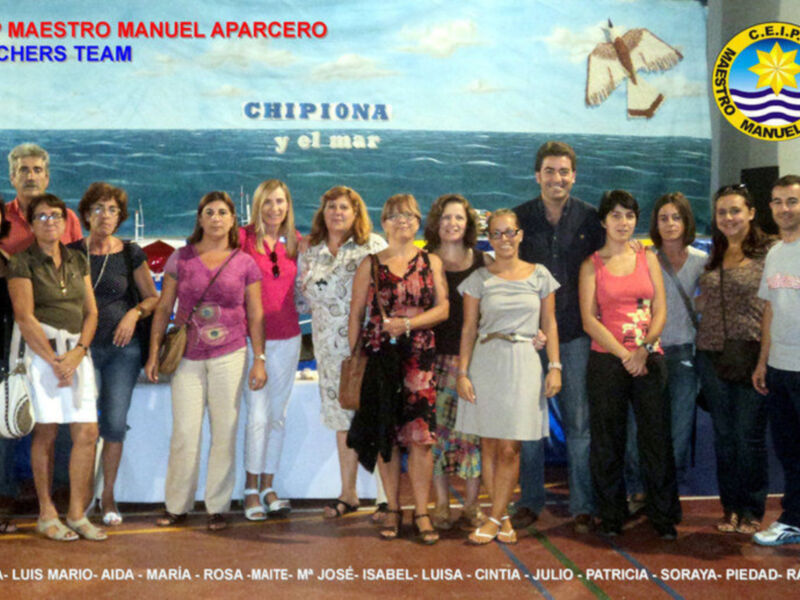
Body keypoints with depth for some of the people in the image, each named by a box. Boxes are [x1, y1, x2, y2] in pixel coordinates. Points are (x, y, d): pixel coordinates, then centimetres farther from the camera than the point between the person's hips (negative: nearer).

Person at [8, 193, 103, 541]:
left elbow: (91, 312, 10)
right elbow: (24, 318, -7)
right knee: (46, 432, -1)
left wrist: (77, 353, -5)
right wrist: (54, 361, -11)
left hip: (77, 350, 5)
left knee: (87, 432, -2)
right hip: (41, 348, -4)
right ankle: (46, 514, 9)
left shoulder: (77, 261, 14)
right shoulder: (23, 263, -1)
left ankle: (77, 513, 7)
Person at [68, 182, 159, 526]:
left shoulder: (131, 254, 4)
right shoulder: (72, 252, 5)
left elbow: (153, 297, 10)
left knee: (115, 423, -1)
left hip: (123, 347, 0)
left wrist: (135, 313, -9)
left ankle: (108, 496, 13)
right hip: (83, 346, 0)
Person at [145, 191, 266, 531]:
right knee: (185, 433, -1)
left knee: (224, 432, 2)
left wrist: (259, 359, 3)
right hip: (188, 357, 0)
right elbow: (163, 308, 8)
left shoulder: (245, 263, 5)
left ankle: (217, 507, 13)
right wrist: (154, 354, 3)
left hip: (230, 355, 0)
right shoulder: (181, 259, 5)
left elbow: (255, 315, 8)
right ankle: (177, 507, 12)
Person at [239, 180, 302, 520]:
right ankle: (251, 489, 5)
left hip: (287, 337, 5)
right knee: (258, 415, -7)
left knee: (278, 415, 8)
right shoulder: (244, 238, -5)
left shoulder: (294, 241, 8)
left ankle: (268, 487, 18)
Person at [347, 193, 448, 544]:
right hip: (379, 355, 0)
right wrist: (352, 356, 3)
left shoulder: (431, 262, 9)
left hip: (419, 356, 0)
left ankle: (421, 512, 2)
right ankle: (393, 509, 14)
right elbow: (356, 314, 7)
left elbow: (442, 308, 2)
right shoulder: (370, 264, 8)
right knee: (385, 433, 2)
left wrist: (408, 324, -12)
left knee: (420, 435, -6)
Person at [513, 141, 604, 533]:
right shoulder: (520, 218, 3)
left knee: (579, 421, 3)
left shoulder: (589, 218, 3)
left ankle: (582, 506, 12)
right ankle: (530, 501, 17)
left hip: (575, 334, 0)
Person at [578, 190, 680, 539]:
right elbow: (589, 319, -3)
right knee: (608, 441, 4)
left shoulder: (648, 259, 10)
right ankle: (611, 516, 16)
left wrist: (644, 349, -10)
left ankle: (663, 516, 12)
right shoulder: (592, 265, 4)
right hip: (606, 361, -1)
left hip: (648, 360, 1)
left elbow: (660, 310, 5)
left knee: (656, 437, 1)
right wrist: (624, 354, -11)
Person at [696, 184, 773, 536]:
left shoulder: (768, 253, -3)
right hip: (712, 356, 5)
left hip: (752, 357, -5)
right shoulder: (713, 258, 12)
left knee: (750, 436, 0)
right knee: (724, 435, 10)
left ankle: (752, 511, 13)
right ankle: (730, 508, 20)